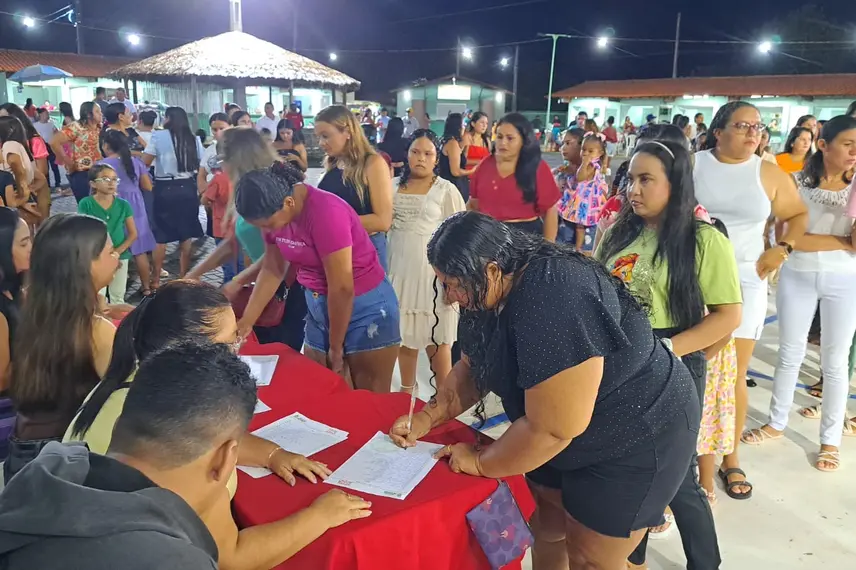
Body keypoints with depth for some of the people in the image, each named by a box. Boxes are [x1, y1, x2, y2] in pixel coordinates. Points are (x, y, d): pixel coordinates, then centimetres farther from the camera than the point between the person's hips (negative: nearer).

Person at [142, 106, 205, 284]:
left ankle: (156, 280, 10)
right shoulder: (194, 139, 5)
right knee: (186, 235, 10)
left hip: (165, 189, -3)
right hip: (187, 189, 3)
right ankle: (183, 276, 17)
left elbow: (144, 162, -5)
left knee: (161, 236, 6)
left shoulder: (159, 136, -4)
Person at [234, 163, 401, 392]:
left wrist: (336, 347, -11)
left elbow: (342, 288, -22)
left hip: (366, 306, -7)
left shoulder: (325, 212, -26)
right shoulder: (275, 212, -4)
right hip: (319, 305, 7)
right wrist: (245, 322, 2)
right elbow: (272, 270, 8)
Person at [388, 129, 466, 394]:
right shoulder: (395, 186, 8)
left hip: (432, 270, -4)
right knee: (405, 336, 12)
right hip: (400, 270, 4)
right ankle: (407, 391, 27)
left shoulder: (446, 190, -3)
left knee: (437, 339, 1)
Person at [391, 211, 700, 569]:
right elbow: (472, 368, 8)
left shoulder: (556, 301, -36)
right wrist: (427, 418, -5)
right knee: (545, 529, 20)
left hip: (636, 439, -8)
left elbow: (550, 429, -32)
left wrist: (480, 462, -17)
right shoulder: (493, 292, -7)